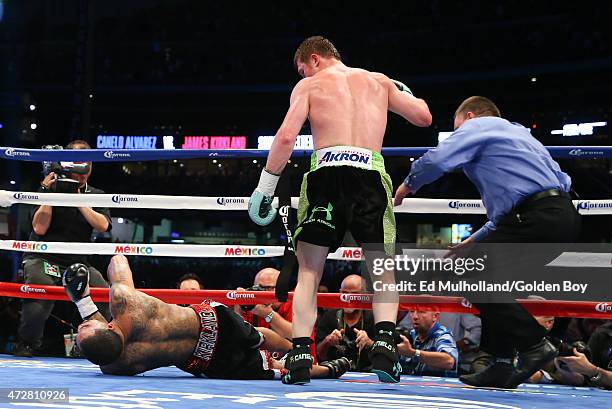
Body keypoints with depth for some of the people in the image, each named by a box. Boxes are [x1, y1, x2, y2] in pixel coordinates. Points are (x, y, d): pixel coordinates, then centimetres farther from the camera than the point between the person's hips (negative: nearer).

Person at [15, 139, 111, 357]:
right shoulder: (50, 189, 1)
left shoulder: (96, 196, 11)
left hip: (77, 261, 3)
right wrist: (48, 194, -13)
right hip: (42, 257, -3)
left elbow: (102, 225, -8)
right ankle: (26, 345, -12)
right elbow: (39, 228, -10)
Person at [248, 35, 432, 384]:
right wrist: (404, 92, 45)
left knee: (309, 272, 9)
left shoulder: (309, 85, 14)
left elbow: (286, 136, 0)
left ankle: (300, 355, -4)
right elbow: (424, 117, 25)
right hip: (370, 173, 2)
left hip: (326, 172, -1)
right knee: (383, 269, 12)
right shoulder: (379, 81, 23)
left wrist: (265, 186, 4)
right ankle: (385, 342, -11)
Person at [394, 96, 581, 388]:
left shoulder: (478, 125, 7)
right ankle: (502, 366, 13)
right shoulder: (514, 132, 34)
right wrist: (475, 240, 33)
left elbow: (437, 159, -8)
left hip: (538, 217, -9)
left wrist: (407, 186, 12)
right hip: (563, 215, 10)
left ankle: (533, 344, -9)